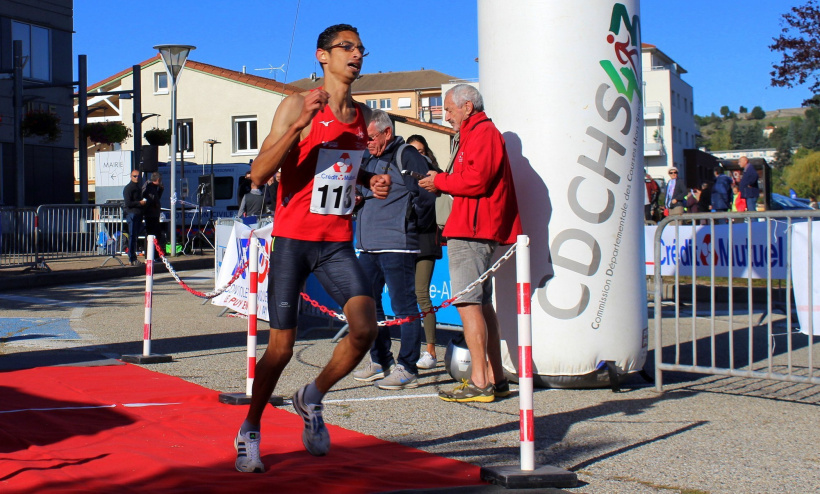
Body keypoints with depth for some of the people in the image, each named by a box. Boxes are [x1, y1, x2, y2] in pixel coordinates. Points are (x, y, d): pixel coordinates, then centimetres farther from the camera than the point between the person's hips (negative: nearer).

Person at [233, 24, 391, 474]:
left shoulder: (362, 115, 10)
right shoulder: (296, 106, -8)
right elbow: (258, 175, -16)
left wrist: (371, 182, 4)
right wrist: (299, 125, -27)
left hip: (338, 242, 5)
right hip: (293, 239, -4)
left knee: (365, 328, -12)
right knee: (281, 345, 0)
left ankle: (311, 400, 15)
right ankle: (248, 433, 22)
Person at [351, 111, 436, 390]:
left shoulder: (406, 156, -6)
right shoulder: (367, 159, 18)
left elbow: (426, 194, -10)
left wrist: (414, 226, -1)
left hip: (397, 246, -9)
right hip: (367, 246, 9)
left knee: (403, 306, -4)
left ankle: (407, 369, 1)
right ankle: (380, 361, 25)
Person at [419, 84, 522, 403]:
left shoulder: (483, 133, -9)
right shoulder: (478, 134, 25)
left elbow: (475, 180, -19)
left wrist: (440, 181, -6)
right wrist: (442, 182, 8)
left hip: (472, 231, -11)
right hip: (478, 230, 11)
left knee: (467, 302, -12)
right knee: (482, 304, 11)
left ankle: (479, 382, -14)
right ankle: (495, 378, 14)